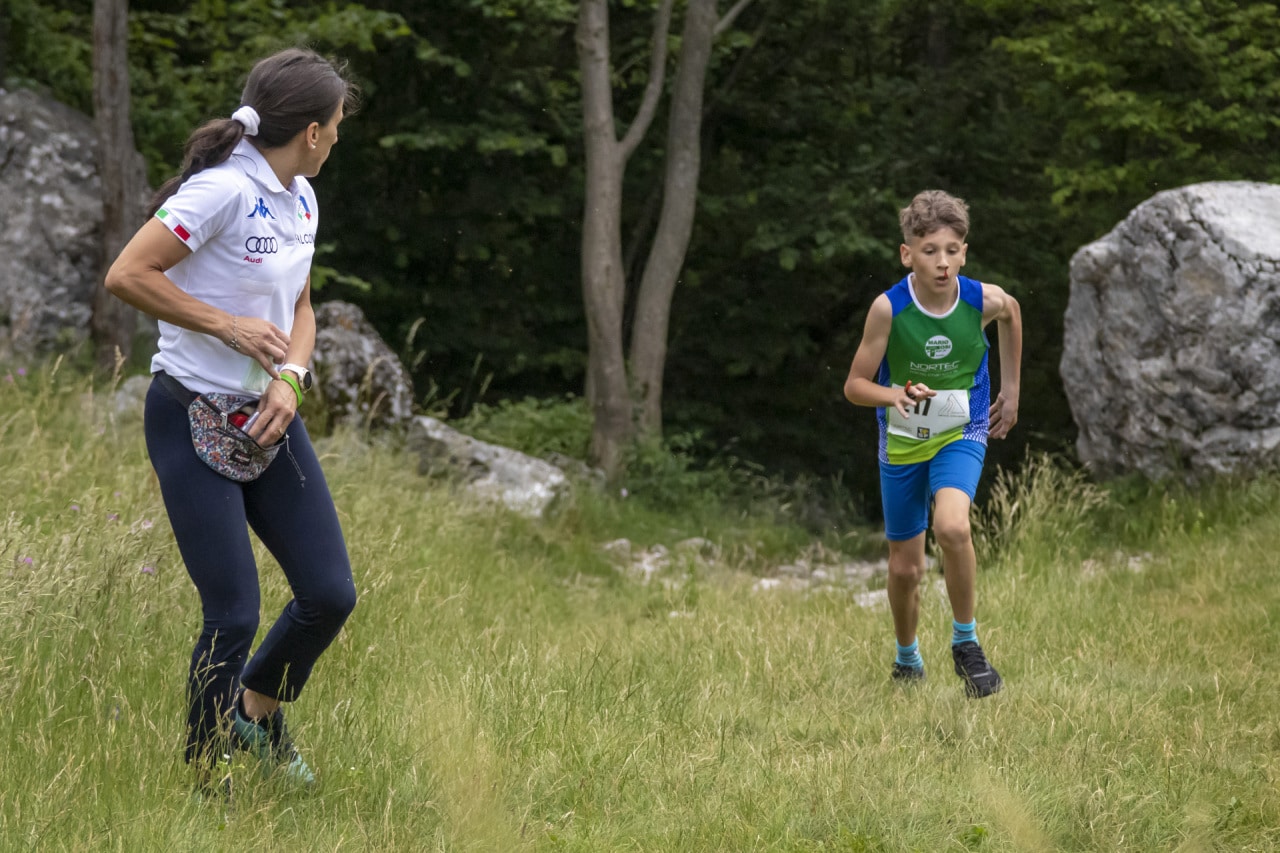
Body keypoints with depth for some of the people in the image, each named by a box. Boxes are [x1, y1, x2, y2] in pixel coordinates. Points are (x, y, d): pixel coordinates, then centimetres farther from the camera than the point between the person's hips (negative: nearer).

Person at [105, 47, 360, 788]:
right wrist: (229, 325, -20)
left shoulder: (301, 199, 8)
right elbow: (126, 275, -22)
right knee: (234, 615, -8)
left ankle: (258, 709, 30)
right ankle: (201, 777, 11)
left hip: (268, 421, 8)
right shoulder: (224, 189, -19)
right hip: (193, 422, -8)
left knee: (331, 594, 3)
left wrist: (290, 379, -2)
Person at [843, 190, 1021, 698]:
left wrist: (1010, 389, 15)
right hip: (901, 442, 1)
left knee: (952, 527, -30)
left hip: (961, 434, -1)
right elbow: (855, 385, -12)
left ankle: (966, 641, -11)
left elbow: (1011, 314, 11)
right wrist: (896, 395, -33)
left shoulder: (984, 300, -15)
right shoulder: (888, 308, -19)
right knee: (905, 568, 9)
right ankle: (907, 659, 38)